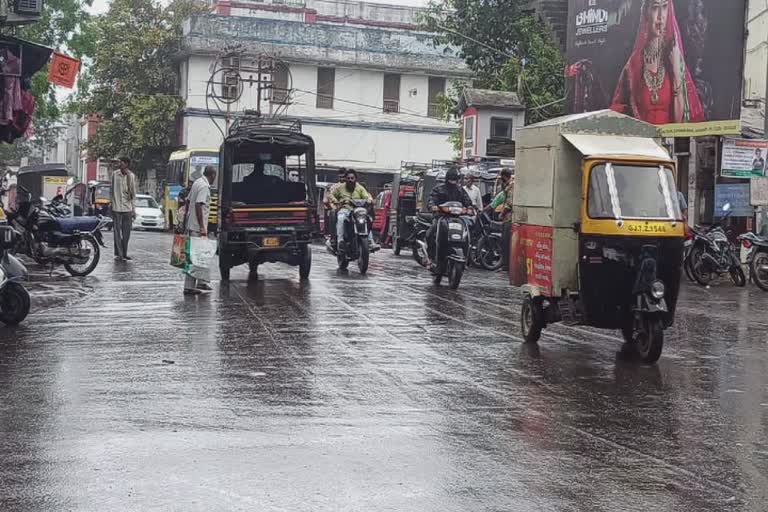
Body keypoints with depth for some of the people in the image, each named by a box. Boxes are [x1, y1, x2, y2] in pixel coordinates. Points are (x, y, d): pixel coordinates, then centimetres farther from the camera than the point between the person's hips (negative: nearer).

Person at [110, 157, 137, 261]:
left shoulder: (131, 176, 5)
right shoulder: (115, 174, 0)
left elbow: (133, 194, 10)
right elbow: (112, 191, 4)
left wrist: (134, 210, 7)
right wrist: (111, 205, -1)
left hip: (128, 208, 2)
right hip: (117, 208, -2)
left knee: (127, 233, 6)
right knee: (118, 232, -3)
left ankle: (124, 253, 15)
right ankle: (118, 254, 0)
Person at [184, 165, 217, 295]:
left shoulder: (197, 182, 12)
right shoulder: (204, 186, -16)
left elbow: (188, 201, 19)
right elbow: (198, 205, -24)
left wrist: (187, 219, 26)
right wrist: (202, 228, -25)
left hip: (191, 224, 10)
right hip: (197, 227, -10)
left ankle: (201, 282, 25)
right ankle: (189, 287, -6)